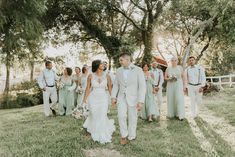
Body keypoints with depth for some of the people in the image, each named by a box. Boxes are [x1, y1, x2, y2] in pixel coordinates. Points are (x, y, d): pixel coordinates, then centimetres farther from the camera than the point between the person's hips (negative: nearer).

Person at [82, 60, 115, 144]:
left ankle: (103, 136, 18)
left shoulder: (107, 76, -4)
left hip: (103, 99, 0)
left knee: (102, 118, -2)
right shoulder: (90, 76, -7)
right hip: (93, 99, 0)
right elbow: (88, 88, -2)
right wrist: (85, 99, -3)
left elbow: (110, 89, 1)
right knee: (94, 117, 14)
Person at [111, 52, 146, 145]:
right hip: (121, 97, 3)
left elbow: (142, 86, -11)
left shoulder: (138, 70, -9)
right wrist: (113, 96, 1)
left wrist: (141, 101, -17)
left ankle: (131, 137, 26)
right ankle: (124, 135, 9)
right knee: (121, 116, -12)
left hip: (133, 98, -2)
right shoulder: (119, 70, 4)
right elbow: (116, 84, 10)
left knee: (132, 118, 6)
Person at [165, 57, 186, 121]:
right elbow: (165, 77, 6)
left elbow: (183, 76, 5)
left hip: (178, 85, -1)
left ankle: (180, 115, -9)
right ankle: (172, 113, 16)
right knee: (171, 99, 3)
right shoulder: (168, 69, 2)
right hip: (170, 86, 2)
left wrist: (184, 85, -1)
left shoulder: (180, 68, 1)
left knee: (179, 99, -11)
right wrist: (169, 79, -15)